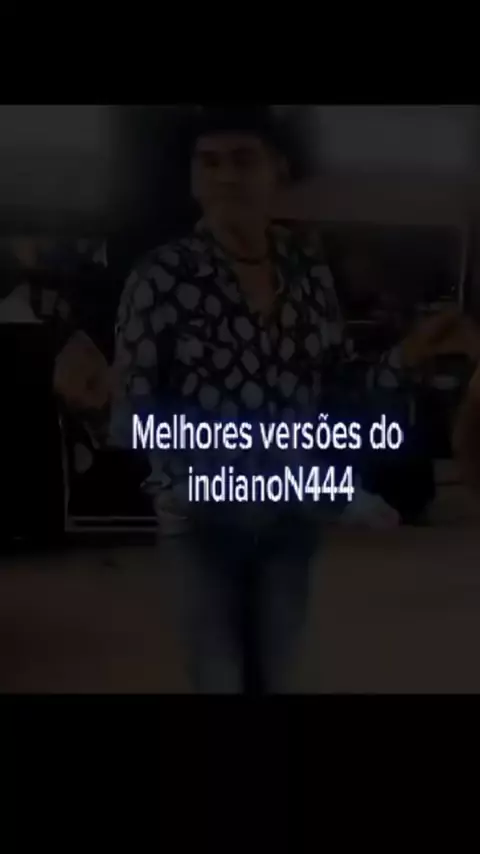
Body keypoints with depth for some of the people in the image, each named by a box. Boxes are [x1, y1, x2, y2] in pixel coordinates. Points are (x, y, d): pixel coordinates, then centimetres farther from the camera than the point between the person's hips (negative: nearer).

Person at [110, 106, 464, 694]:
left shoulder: (311, 275, 1)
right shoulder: (162, 276, -12)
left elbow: (339, 388, 6)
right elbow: (131, 414, -10)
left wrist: (404, 358, -9)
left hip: (291, 515, 4)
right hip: (201, 519, -4)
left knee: (274, 677, 18)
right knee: (220, 681, 7)